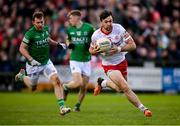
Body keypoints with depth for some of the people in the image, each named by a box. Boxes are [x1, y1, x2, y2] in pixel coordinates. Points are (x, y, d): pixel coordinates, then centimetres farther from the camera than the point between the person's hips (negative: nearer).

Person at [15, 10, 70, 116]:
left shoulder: (46, 28, -4)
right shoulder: (30, 33, -23)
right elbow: (22, 48, -18)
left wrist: (57, 44, 10)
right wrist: (31, 60, -28)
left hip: (46, 62, 4)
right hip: (34, 64, -4)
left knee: (56, 80, -16)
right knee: (33, 88, 14)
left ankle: (62, 107, -17)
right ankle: (22, 76, 45)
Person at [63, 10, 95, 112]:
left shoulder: (89, 28, -7)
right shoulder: (70, 29, 3)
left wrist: (91, 45, -17)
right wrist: (68, 44, -1)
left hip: (86, 61, 0)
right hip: (75, 60, 0)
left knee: (84, 86, 1)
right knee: (78, 83, -18)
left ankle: (78, 105, 22)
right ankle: (66, 87, 13)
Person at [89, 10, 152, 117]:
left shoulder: (118, 28, -18)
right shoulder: (96, 35, -17)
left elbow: (132, 45, -17)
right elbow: (91, 50, 2)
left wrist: (119, 49, -32)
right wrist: (95, 51, -22)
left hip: (121, 61, 3)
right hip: (109, 65, -3)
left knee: (119, 88, 17)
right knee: (126, 88, -19)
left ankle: (103, 82, 43)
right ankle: (143, 109, -7)